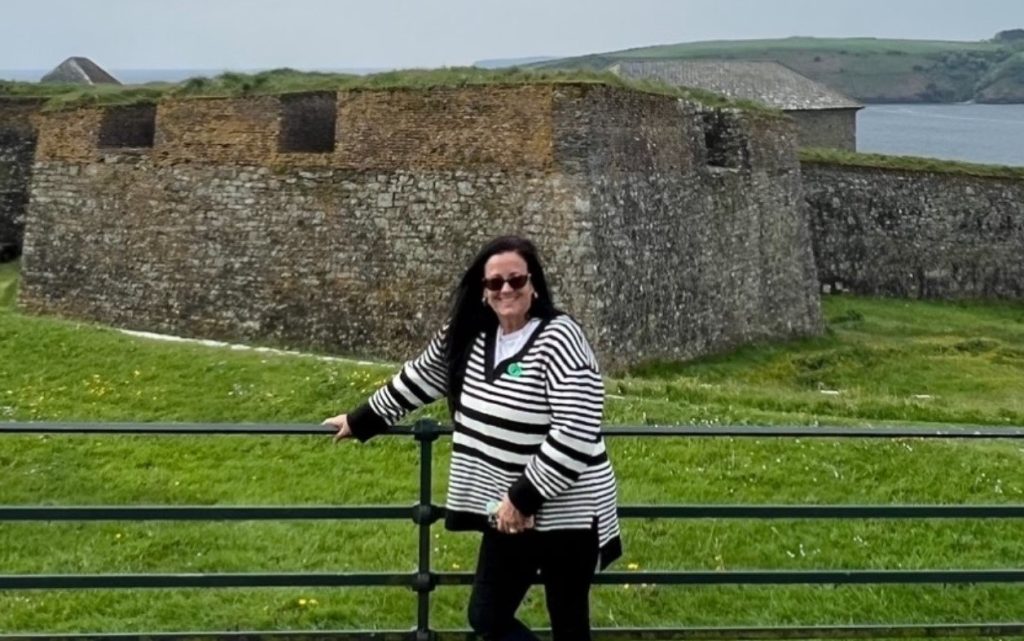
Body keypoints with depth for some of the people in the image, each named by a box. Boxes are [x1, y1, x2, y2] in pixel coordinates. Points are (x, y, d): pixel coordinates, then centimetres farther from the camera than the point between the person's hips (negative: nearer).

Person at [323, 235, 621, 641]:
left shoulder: (558, 339, -18)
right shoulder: (469, 337, 6)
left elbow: (575, 433, -24)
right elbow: (419, 379, 22)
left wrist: (523, 498, -21)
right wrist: (360, 421, 29)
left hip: (564, 512, -7)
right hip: (510, 511, 7)